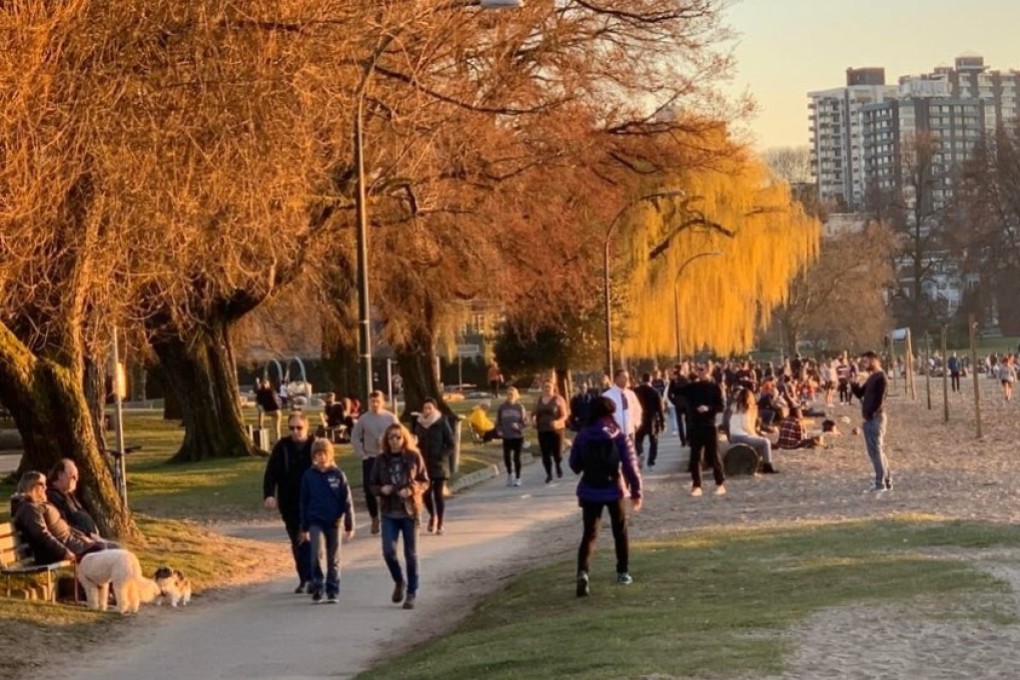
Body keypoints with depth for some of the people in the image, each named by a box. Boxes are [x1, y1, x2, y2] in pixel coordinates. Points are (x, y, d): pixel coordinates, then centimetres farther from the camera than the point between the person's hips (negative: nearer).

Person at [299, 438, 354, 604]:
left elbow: (347, 501, 1)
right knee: (318, 554, -15)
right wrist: (304, 528, 8)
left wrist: (349, 525, -1)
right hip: (315, 522, 0)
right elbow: (304, 502, 7)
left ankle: (332, 592, 14)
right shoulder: (308, 476, 0)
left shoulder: (338, 475, -2)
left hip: (334, 522, 0)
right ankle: (317, 587, -3)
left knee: (333, 559, 6)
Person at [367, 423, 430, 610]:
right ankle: (399, 582, 17)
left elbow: (424, 482, 2)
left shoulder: (414, 457, -3)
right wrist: (381, 489, -13)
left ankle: (411, 593, 14)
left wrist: (411, 490, -16)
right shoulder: (381, 459, 2)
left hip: (410, 510, -1)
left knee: (411, 553, 3)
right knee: (389, 551, -10)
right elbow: (372, 485, 8)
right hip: (389, 512, 1)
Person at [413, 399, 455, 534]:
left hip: (439, 465, -3)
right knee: (426, 493, -1)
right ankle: (432, 516, 27)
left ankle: (439, 524, 9)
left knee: (439, 494, -2)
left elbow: (451, 444, -3)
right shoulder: (419, 424, 5)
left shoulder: (442, 423, -5)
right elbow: (416, 442, 14)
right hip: (424, 464, 3)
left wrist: (443, 456, -13)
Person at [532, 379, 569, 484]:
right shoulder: (538, 400, 9)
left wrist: (558, 421, -25)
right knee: (545, 453, 0)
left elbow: (564, 415, -6)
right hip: (542, 430, 3)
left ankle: (559, 466, 31)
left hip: (556, 429, -3)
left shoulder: (558, 399, -4)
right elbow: (533, 413, 17)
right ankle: (549, 474, 14)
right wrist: (533, 419, -6)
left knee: (557, 452, -2)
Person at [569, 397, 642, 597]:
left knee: (589, 534, 0)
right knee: (620, 532, 19)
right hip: (614, 490, -1)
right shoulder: (620, 437, -8)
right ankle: (623, 573, 25)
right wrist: (636, 491, -2)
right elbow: (630, 466, -11)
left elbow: (575, 465, 3)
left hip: (590, 491, 1)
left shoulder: (582, 437, -5)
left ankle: (582, 572, -22)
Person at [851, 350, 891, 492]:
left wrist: (869, 414, -15)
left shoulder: (881, 378, -13)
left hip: (875, 418, -10)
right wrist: (853, 382, 6)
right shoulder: (871, 378, 17)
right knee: (876, 451, 13)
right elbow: (860, 394, 20)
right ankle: (887, 480, 18)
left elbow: (879, 400, -18)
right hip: (870, 418, 10)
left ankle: (881, 483, -6)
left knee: (876, 451, -8)